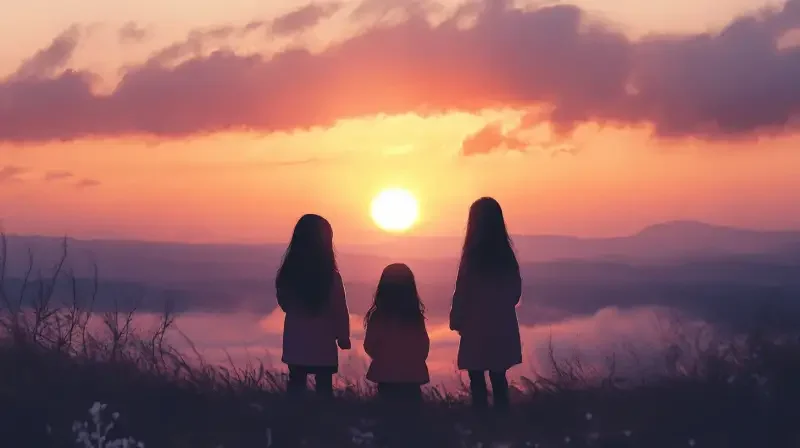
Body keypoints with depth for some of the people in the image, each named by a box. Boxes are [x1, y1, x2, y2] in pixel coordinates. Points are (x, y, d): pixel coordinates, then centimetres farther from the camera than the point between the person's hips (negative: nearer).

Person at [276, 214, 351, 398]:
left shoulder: (287, 273, -7)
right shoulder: (331, 276, -18)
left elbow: (284, 303, 6)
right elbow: (340, 310, -10)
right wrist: (343, 337, 4)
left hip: (295, 342, 3)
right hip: (322, 345, -3)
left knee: (296, 385, 16)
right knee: (324, 387, 10)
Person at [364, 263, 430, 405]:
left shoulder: (378, 316, -9)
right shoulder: (416, 316, -3)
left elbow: (369, 346, -2)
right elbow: (424, 346, 4)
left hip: (386, 375, -1)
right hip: (413, 375, 2)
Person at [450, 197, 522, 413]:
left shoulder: (473, 255, -16)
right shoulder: (506, 253, 1)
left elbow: (462, 292, -11)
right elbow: (516, 290, 9)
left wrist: (456, 321, 2)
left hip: (477, 327, -5)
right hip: (502, 326, 5)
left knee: (477, 380, 3)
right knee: (498, 378, 14)